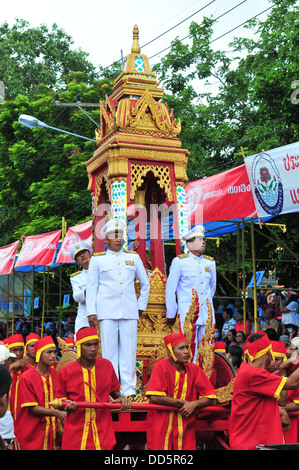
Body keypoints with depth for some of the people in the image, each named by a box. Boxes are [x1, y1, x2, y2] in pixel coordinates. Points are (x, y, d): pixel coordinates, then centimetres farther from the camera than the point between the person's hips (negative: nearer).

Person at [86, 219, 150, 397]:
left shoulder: (133, 257, 14)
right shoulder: (97, 259, 9)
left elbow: (145, 284, 22)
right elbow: (91, 287, 8)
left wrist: (141, 306, 16)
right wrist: (91, 312, 1)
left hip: (129, 312, 2)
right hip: (107, 312, -1)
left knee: (129, 350, 0)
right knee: (109, 351, -2)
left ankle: (129, 389, 6)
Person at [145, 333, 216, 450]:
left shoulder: (194, 369, 4)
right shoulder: (161, 367, -9)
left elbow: (209, 398, 7)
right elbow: (154, 397, -18)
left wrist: (194, 404, -13)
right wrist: (182, 403, -12)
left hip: (186, 429, 4)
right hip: (161, 427, -3)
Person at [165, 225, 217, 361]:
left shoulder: (210, 262, 14)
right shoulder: (179, 261, 1)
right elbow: (170, 288, 4)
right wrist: (170, 314, 5)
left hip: (207, 314, 4)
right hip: (187, 313, -4)